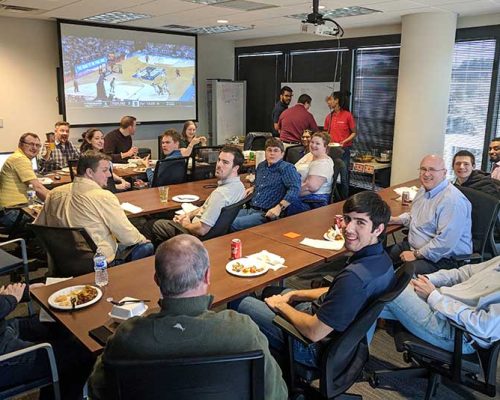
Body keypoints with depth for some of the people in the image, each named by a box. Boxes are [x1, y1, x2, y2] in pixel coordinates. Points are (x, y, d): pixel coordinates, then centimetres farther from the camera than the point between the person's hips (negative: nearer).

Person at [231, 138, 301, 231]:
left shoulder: (286, 168, -4)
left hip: (266, 214, -7)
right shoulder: (261, 166, 19)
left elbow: (295, 188, -19)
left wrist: (279, 207, -26)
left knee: (234, 224, -28)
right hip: (250, 209, 7)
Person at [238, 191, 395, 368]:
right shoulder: (381, 258, -5)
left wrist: (281, 306, -13)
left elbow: (314, 332, -30)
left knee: (243, 304, 3)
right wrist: (294, 295, 5)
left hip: (319, 349, -9)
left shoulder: (355, 277, -37)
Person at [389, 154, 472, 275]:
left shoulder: (452, 200, -24)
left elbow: (445, 242, -30)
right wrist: (394, 219, 12)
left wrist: (416, 255, -21)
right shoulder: (424, 190, 9)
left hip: (442, 259, -10)